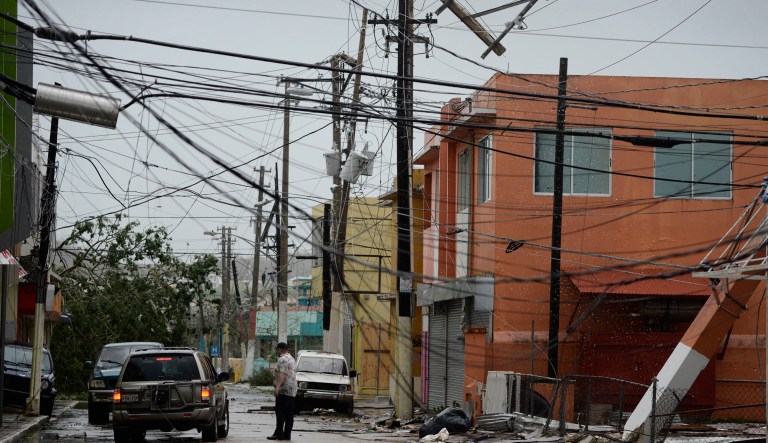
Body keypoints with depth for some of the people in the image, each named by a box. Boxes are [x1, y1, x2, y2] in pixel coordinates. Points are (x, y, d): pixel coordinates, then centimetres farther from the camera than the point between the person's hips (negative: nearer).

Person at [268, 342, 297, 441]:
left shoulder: (283, 359, -10)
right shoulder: (292, 359, 21)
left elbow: (282, 374, -23)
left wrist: (277, 386, -32)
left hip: (283, 390, -10)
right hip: (292, 391, 10)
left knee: (280, 412, -12)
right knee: (289, 413, 6)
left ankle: (279, 433, -18)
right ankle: (287, 434, 6)